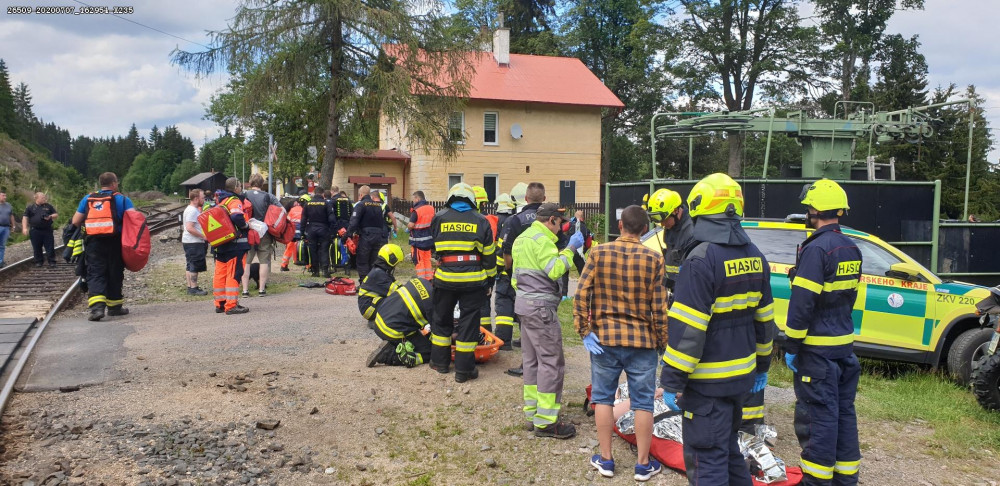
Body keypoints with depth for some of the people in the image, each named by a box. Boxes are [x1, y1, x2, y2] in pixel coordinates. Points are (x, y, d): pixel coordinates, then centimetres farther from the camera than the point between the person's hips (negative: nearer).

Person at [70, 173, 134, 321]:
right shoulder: (122, 199, 3)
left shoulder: (87, 199, 13)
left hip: (93, 242, 2)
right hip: (114, 242, -2)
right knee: (114, 274, 11)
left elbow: (75, 222, 11)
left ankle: (97, 306, -19)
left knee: (95, 274, 0)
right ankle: (114, 306, 22)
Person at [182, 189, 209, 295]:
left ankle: (190, 287, 20)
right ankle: (193, 288, -4)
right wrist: (203, 236, -20)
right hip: (193, 243, -11)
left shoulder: (194, 210, 17)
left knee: (190, 266, 14)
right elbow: (189, 228, -24)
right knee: (194, 266, -7)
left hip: (190, 242, 11)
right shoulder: (192, 211, -16)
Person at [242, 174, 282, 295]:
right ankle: (262, 289, 7)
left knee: (246, 261, 6)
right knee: (264, 261, 8)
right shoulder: (269, 197, 2)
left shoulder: (244, 196, -1)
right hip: (265, 233, 0)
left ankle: (245, 289, 3)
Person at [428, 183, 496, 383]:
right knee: (468, 322, 4)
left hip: (445, 278, 1)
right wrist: (490, 278, 12)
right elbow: (489, 255, 3)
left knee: (442, 319, 18)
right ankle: (464, 369, 7)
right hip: (473, 281, -1)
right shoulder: (481, 221, 0)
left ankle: (440, 361, 27)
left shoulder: (439, 218, 2)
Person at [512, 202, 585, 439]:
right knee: (551, 362, -7)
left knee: (531, 360, 15)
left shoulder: (521, 238, 17)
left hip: (524, 303, 11)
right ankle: (545, 421, -5)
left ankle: (532, 412, 21)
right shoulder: (541, 239, -14)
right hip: (541, 308, -10)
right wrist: (570, 248, -16)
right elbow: (555, 270, -24)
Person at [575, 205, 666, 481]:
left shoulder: (599, 253, -4)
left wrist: (585, 331, -3)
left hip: (604, 338, 1)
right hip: (642, 340, -1)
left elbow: (581, 295, -9)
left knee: (603, 398, 13)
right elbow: (659, 308, -6)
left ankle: (605, 460, 21)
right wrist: (663, 343, 4)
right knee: (643, 402, 9)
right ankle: (643, 464, 18)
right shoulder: (653, 259, -7)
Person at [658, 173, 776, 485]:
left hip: (709, 381, -8)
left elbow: (687, 329, -22)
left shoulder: (702, 259, -20)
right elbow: (765, 320, 14)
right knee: (728, 448, 24)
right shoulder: (754, 256, 6)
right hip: (742, 376, 8)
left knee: (707, 461, 0)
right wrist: (762, 365, 24)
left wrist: (671, 382, -17)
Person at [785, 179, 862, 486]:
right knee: (844, 410, 15)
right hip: (844, 344, 9)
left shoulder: (816, 248, -18)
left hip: (818, 347, -9)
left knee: (818, 414, -2)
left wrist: (791, 345, -14)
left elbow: (802, 302, -20)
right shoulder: (851, 249, 10)